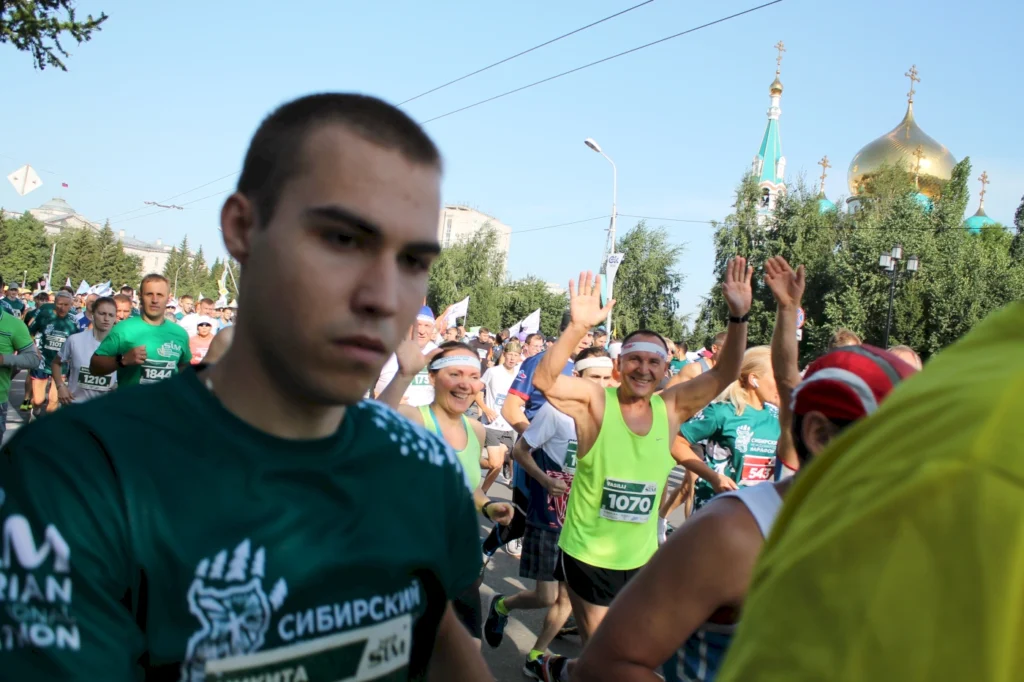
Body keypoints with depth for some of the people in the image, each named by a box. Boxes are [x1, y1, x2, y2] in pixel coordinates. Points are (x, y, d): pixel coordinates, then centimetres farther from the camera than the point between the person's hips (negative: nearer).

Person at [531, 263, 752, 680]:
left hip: (642, 558, 4)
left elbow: (724, 375, -9)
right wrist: (578, 327, -45)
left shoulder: (671, 408, -4)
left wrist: (739, 317, -24)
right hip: (588, 555, -4)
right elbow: (544, 379, -30)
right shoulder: (595, 403, -14)